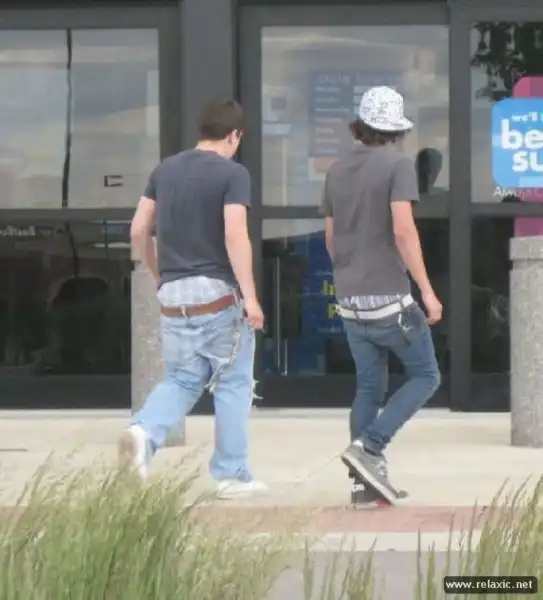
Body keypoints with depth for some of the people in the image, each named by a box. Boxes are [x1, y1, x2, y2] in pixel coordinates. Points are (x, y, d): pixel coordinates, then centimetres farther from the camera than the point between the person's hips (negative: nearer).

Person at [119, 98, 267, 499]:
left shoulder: (165, 170, 10)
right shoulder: (233, 173, -8)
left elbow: (139, 231, 11)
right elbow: (235, 237, -17)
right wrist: (250, 297, -15)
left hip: (173, 296, 5)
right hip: (217, 292, -5)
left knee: (182, 380, 14)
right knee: (233, 384, 7)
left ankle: (144, 432, -13)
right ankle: (232, 475, 11)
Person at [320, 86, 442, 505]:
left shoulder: (338, 170, 10)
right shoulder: (398, 164, -10)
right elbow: (403, 229, -20)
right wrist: (427, 291, -17)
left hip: (351, 300, 7)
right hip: (389, 297, -6)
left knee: (370, 388, 12)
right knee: (425, 377, 6)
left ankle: (365, 479, 8)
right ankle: (368, 447, -10)